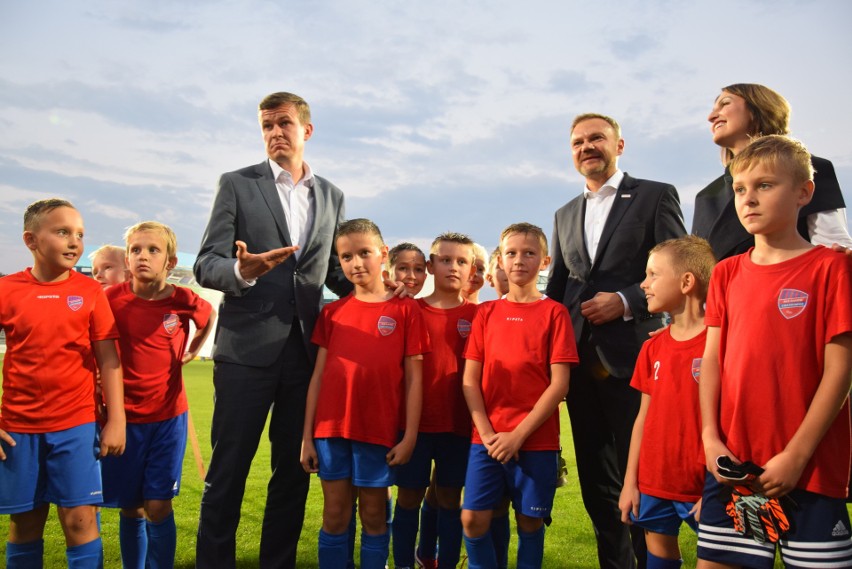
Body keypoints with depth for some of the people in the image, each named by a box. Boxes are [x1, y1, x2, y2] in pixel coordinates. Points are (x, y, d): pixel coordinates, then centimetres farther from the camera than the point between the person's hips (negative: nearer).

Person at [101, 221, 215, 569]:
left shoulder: (184, 301, -7)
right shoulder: (113, 299, -8)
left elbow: (209, 316, 17)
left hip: (168, 416, -1)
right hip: (124, 416, 1)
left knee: (158, 506, 0)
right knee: (130, 508, 11)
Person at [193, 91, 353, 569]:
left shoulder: (332, 196, 13)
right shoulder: (237, 184, 3)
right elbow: (206, 265, -4)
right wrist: (242, 272, -25)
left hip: (306, 349, 3)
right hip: (247, 347, -3)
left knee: (294, 471, 12)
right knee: (228, 471, 4)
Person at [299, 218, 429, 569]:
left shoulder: (405, 309, -1)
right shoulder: (332, 312, 7)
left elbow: (413, 377, -2)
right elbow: (319, 375, 6)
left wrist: (409, 436, -7)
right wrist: (307, 436, 3)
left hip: (379, 431, -2)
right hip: (332, 429, 2)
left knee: (374, 515, 11)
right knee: (335, 516, 11)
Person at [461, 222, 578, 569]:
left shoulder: (554, 312, -1)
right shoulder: (486, 313, 7)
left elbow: (559, 384, -7)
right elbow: (470, 379, 4)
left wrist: (519, 435, -12)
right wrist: (487, 433, -8)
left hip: (537, 440, -2)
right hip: (487, 438, 2)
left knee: (530, 521, 7)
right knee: (473, 518, -1)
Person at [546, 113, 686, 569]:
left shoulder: (655, 196, 2)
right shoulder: (565, 215, 18)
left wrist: (626, 302, -15)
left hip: (632, 356, -5)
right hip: (580, 360, 6)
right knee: (597, 481, 12)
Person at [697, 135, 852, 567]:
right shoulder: (726, 273, 8)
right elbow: (712, 359, 6)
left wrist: (796, 455, -12)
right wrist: (711, 438, -4)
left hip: (808, 465, -4)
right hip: (732, 463, 4)